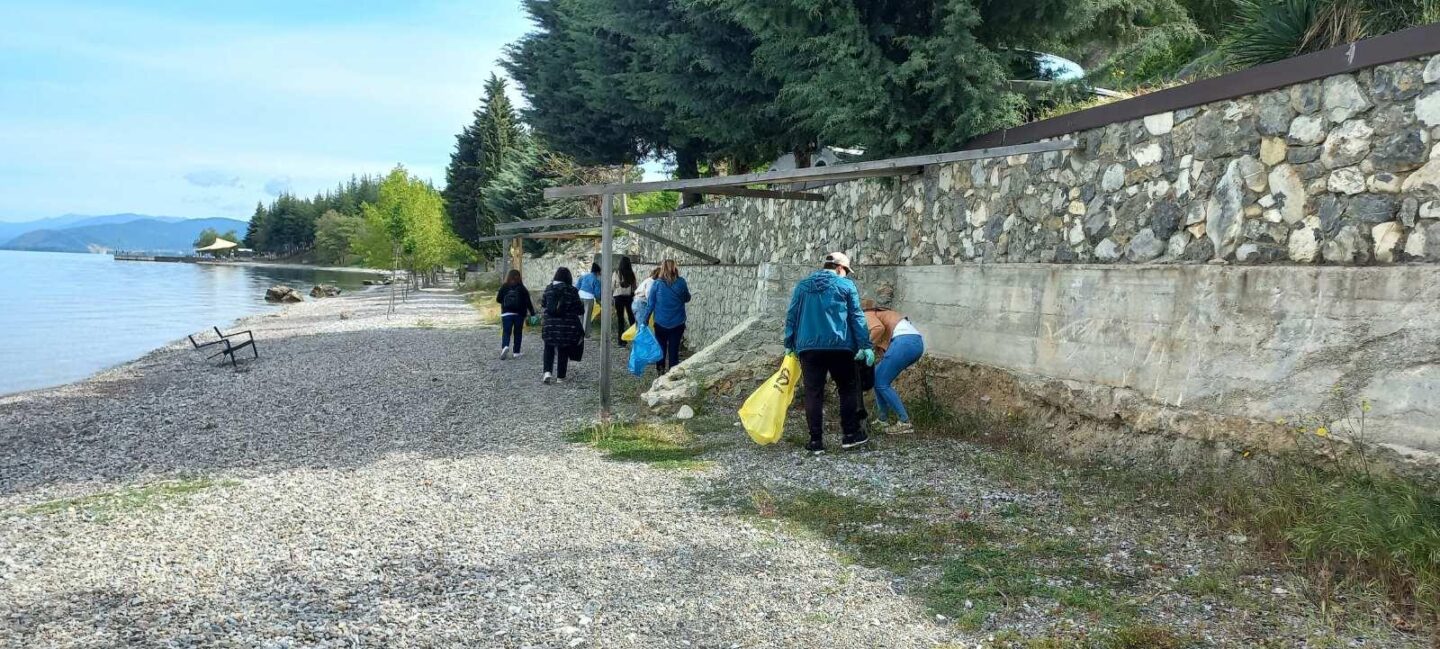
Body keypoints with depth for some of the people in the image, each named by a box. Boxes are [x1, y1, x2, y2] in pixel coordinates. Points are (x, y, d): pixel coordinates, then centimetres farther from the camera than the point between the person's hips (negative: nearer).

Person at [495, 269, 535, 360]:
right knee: (518, 333, 10)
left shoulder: (504, 287, -3)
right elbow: (527, 301, -6)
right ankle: (516, 352, 12)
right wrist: (532, 312, 1)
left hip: (506, 313, 0)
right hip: (519, 314, 0)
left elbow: (498, 299, 2)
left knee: (506, 332, 0)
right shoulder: (522, 288, -6)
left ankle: (505, 347, -26)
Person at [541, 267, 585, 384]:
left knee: (549, 348, 16)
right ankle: (560, 376, 13)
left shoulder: (548, 289, 0)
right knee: (563, 351, 8)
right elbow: (580, 309, -4)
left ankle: (547, 372, -1)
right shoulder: (572, 291, -8)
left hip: (550, 325, 2)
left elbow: (543, 305, 10)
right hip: (567, 326, -2)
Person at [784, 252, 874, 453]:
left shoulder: (802, 286, 13)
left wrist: (789, 345, 14)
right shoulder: (846, 285, 5)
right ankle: (851, 434, 12)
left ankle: (816, 440, 4)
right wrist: (865, 345, 0)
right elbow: (857, 317, 0)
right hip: (839, 346, -2)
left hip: (808, 348, 2)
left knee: (813, 393, 4)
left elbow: (791, 316, 11)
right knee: (848, 389, 12)